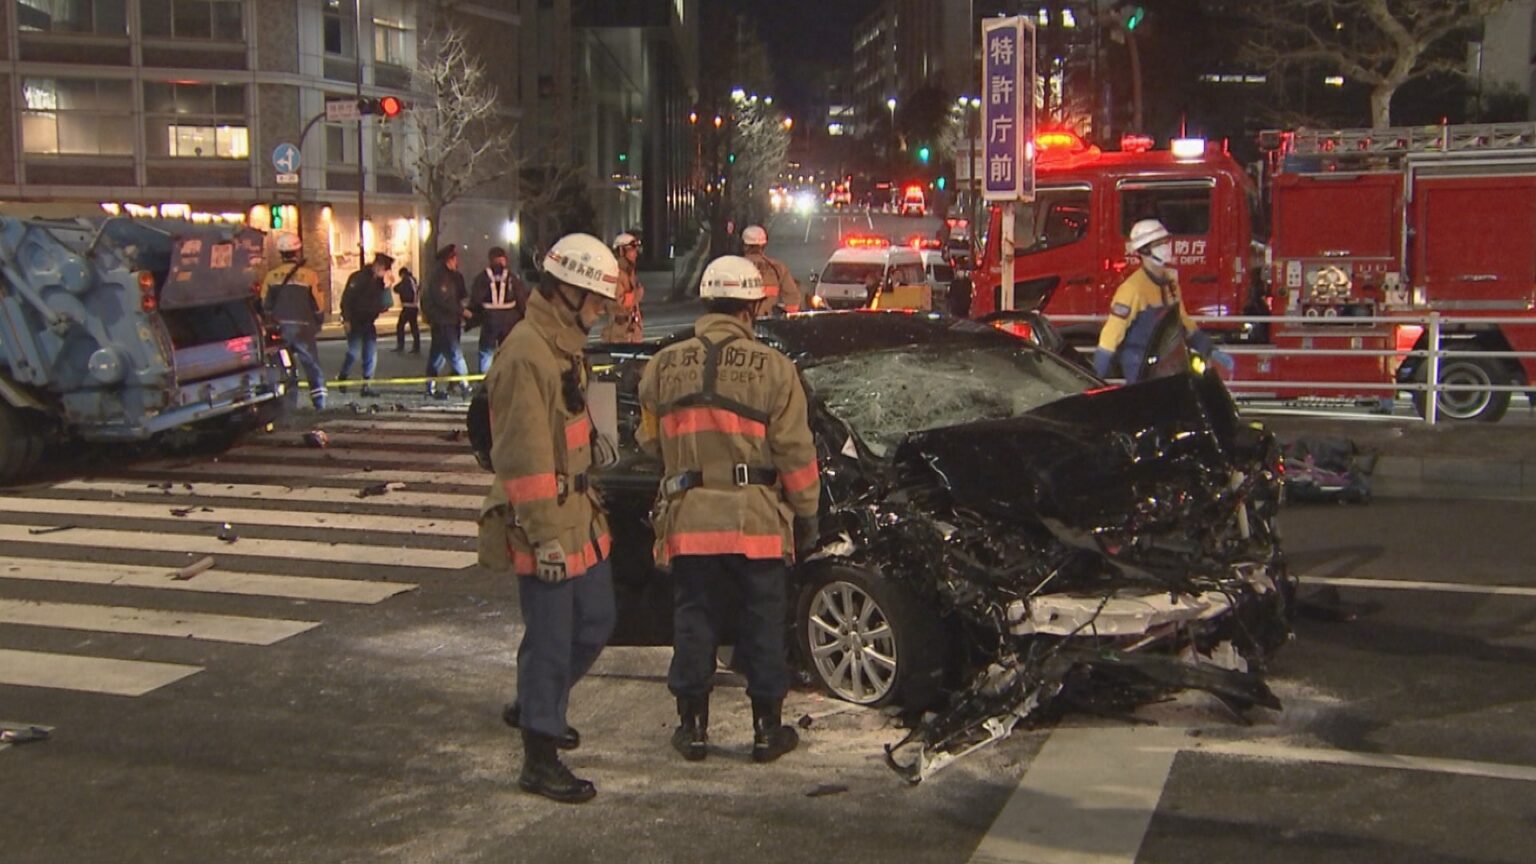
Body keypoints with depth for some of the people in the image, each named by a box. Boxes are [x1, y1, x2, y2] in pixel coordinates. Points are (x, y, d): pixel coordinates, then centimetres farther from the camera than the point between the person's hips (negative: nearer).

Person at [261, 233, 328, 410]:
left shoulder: (271, 276, -2)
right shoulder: (309, 275, -8)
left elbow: (265, 305, 3)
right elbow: (319, 306, -4)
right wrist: (317, 326, 12)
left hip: (280, 329, 2)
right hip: (303, 328, -2)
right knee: (312, 366, 6)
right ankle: (319, 402, 0)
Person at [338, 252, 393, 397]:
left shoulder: (380, 281, 9)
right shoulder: (358, 277, -10)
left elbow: (384, 304, 11)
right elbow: (346, 299, -14)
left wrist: (387, 288, -4)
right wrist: (347, 319, -18)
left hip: (368, 322, 6)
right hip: (354, 322, -6)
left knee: (371, 355, -1)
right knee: (354, 351, -13)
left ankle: (366, 385, 4)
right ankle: (342, 378, 9)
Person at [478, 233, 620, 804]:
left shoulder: (563, 345, 12)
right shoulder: (527, 354, -20)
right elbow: (523, 457, -23)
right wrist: (545, 536, -23)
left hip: (578, 516, 10)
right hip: (547, 527, -10)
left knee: (595, 622, 19)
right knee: (551, 640, -1)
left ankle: (535, 707, 39)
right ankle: (540, 761, 12)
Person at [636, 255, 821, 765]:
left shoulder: (664, 366, 2)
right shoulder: (772, 368, -8)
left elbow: (650, 442, 11)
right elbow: (795, 452, -6)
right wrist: (806, 513, 4)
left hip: (688, 518, 2)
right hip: (757, 520, -2)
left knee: (694, 619, 13)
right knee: (763, 624, 10)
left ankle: (692, 726, 19)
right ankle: (767, 729, 18)